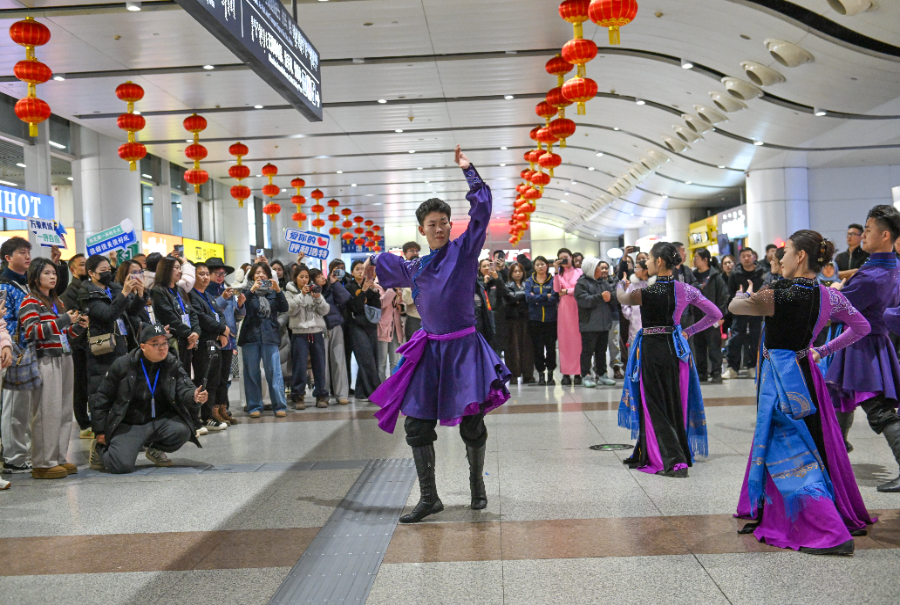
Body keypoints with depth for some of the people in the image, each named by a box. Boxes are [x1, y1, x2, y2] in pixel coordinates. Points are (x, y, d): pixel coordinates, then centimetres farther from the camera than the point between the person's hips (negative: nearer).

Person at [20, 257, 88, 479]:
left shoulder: (57, 301, 21)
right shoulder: (30, 302, -3)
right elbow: (32, 332, -15)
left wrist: (78, 327, 7)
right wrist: (63, 320, -20)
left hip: (64, 359, 8)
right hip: (46, 361, -8)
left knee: (65, 411, 8)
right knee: (47, 413, -7)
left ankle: (59, 458, 15)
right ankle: (43, 463, -1)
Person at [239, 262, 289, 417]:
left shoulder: (273, 292, 14)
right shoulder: (247, 291, 9)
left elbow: (284, 308, 0)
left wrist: (278, 290, -13)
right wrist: (251, 290, -19)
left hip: (270, 336, 0)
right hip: (251, 336, 0)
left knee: (275, 372, -5)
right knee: (252, 373, 3)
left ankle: (280, 406, -2)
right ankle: (254, 407, 10)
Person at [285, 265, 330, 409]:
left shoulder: (315, 290, 13)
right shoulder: (290, 292, 7)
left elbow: (325, 311, 5)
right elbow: (291, 310, -10)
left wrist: (318, 298, -11)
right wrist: (301, 295, -16)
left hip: (317, 332, 3)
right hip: (299, 333, -3)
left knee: (320, 365, 3)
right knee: (299, 366, -6)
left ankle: (321, 396, 11)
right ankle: (298, 397, 3)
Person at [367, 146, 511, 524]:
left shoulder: (464, 250, -1)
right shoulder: (415, 268, 12)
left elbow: (482, 210, -8)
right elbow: (393, 265, 37)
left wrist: (468, 170, -4)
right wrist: (374, 259, 43)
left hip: (464, 348, -4)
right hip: (429, 350, 4)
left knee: (472, 422, -2)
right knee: (417, 425, 0)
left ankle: (477, 485, 24)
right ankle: (429, 498, 12)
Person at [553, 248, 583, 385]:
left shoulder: (579, 272, 7)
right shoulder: (559, 273, 14)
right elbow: (557, 289, -2)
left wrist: (567, 291, -2)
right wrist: (557, 271, -3)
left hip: (577, 307, -2)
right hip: (564, 308, 2)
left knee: (577, 339, -5)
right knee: (564, 340, -1)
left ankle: (578, 373, -4)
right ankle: (566, 373, 0)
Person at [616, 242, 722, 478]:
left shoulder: (647, 292, -18)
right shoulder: (685, 289, -1)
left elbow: (622, 299, 4)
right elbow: (716, 314, 5)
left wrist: (620, 285, 26)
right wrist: (689, 331, 11)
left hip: (652, 350, -6)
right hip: (677, 349, 7)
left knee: (655, 406, 2)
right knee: (675, 404, 16)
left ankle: (674, 461, -5)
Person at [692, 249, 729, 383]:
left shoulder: (715, 276, -4)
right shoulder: (693, 276, 9)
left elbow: (723, 296, -6)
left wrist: (720, 315, -11)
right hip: (697, 316, 5)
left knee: (714, 345, -3)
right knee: (699, 345, 10)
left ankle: (716, 373, 2)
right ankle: (701, 372, 19)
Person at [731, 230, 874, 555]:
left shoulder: (777, 293, -21)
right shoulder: (829, 296, 1)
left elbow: (734, 307, -10)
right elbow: (862, 327, 14)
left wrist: (746, 293, 12)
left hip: (780, 375, -8)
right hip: (805, 370, 8)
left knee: (793, 454, -5)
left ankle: (833, 533, -10)